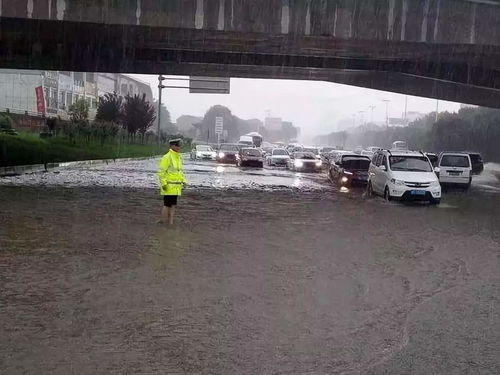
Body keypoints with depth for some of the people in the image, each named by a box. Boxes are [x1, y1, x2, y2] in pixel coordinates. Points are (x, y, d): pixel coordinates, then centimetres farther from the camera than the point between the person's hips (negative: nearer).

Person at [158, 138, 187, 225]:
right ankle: (163, 222, 7)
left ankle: (170, 222, 17)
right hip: (168, 186, -8)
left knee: (173, 205, 11)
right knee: (167, 204, -3)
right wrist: (163, 183, -19)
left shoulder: (179, 157, 13)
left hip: (176, 187, 8)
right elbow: (161, 172, -15)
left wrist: (184, 181, 13)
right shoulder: (167, 157, -13)